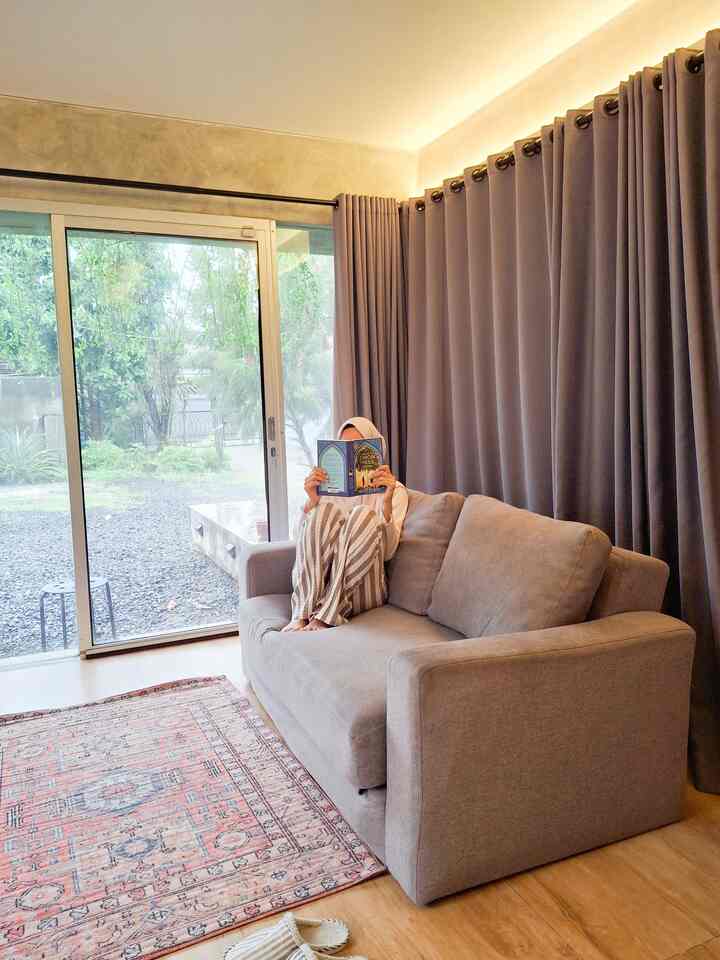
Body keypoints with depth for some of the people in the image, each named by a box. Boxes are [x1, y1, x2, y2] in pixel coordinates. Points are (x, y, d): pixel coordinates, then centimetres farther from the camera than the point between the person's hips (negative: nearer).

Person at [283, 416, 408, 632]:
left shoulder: (395, 490, 10)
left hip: (361, 588, -1)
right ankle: (303, 613, -30)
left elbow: (387, 552, -7)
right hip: (315, 584, 2)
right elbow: (302, 541, 4)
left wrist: (386, 502, -21)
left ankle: (324, 616, -32)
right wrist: (311, 501, -13)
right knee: (325, 511, -21)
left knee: (365, 515, -24)